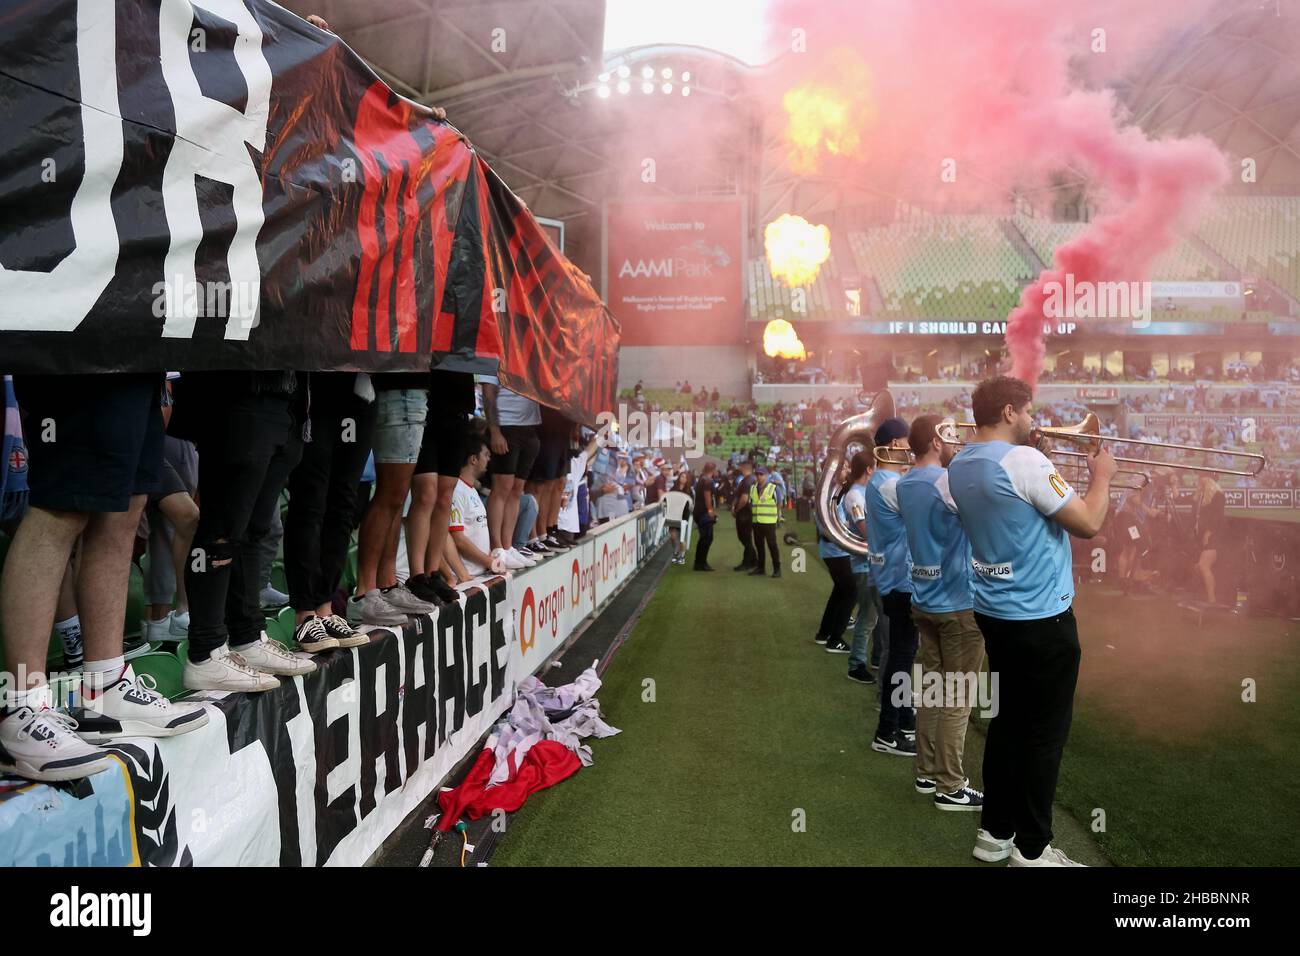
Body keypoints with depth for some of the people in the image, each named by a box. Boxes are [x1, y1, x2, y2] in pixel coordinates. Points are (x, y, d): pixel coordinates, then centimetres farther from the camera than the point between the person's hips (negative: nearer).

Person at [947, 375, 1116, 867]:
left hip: (993, 613, 8)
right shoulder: (1023, 460, -21)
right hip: (1041, 617, -8)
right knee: (1045, 733, 3)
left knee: (1008, 720, 17)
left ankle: (995, 831, 25)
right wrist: (1102, 476, 0)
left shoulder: (960, 466, 4)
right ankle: (1032, 849, 12)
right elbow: (1088, 524, -17)